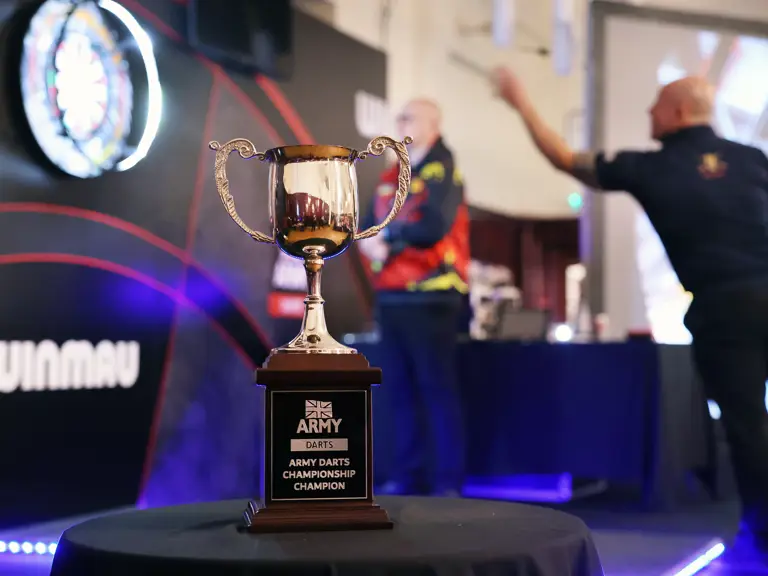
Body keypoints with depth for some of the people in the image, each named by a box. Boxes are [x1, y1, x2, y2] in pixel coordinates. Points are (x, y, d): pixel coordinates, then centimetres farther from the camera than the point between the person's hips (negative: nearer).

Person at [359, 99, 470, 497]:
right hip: (391, 296, 7)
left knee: (436, 387, -6)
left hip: (430, 297, -7)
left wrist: (390, 233, -6)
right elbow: (366, 227, 12)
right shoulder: (390, 178, 17)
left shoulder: (442, 172, -6)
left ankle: (449, 480, -2)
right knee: (400, 387, 9)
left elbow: (433, 228, -20)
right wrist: (369, 241, -11)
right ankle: (409, 474, 16)